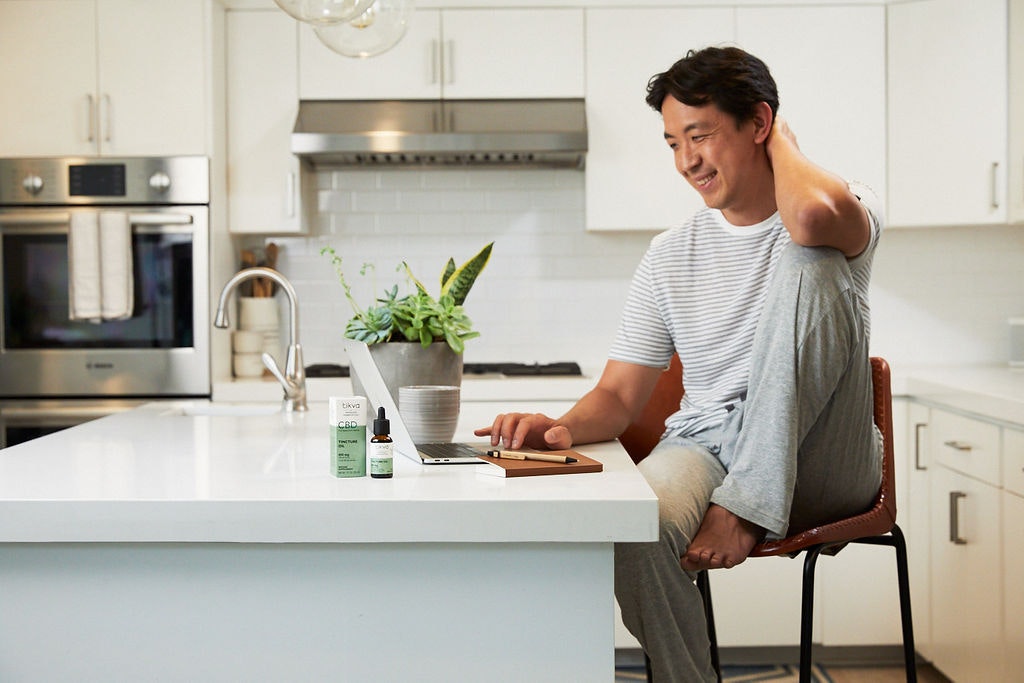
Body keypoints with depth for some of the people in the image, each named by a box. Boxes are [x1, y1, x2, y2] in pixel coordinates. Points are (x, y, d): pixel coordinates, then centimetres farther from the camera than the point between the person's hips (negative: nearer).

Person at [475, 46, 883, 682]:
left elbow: (814, 215, -29)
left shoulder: (849, 210, 0)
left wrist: (782, 140, -6)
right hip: (704, 445, 2)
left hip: (823, 464, -2)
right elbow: (618, 396, 8)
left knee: (807, 259, -25)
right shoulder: (671, 256, 11)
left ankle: (746, 506, -24)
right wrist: (566, 427, -17)